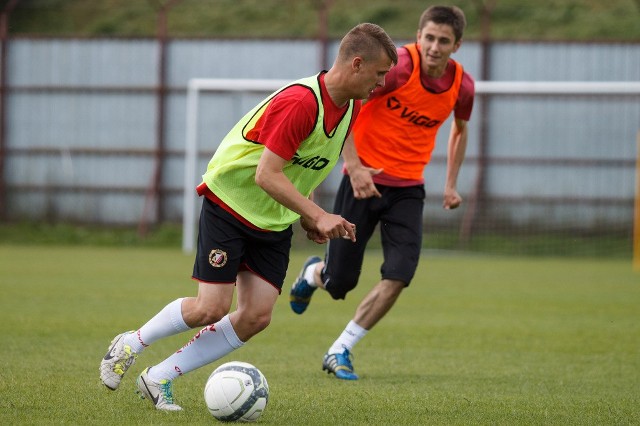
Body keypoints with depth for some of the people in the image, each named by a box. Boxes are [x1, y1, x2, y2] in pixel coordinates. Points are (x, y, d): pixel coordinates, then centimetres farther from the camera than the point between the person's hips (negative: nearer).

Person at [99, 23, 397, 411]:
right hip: (230, 203, -8)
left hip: (276, 222, 8)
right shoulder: (299, 101, -27)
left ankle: (159, 378, 5)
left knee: (257, 316, -6)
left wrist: (307, 216, 6)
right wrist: (318, 216, -31)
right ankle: (131, 344, 15)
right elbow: (266, 175, -29)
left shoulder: (351, 109, 1)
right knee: (212, 308, -13)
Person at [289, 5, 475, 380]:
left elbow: (460, 129, 19)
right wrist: (353, 165, -27)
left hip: (408, 189, 4)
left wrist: (451, 184, 15)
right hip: (366, 179, -4)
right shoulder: (399, 66, -20)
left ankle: (341, 350, 1)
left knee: (398, 277, -14)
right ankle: (314, 273, 40)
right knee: (339, 282, 1)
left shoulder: (462, 85, -3)